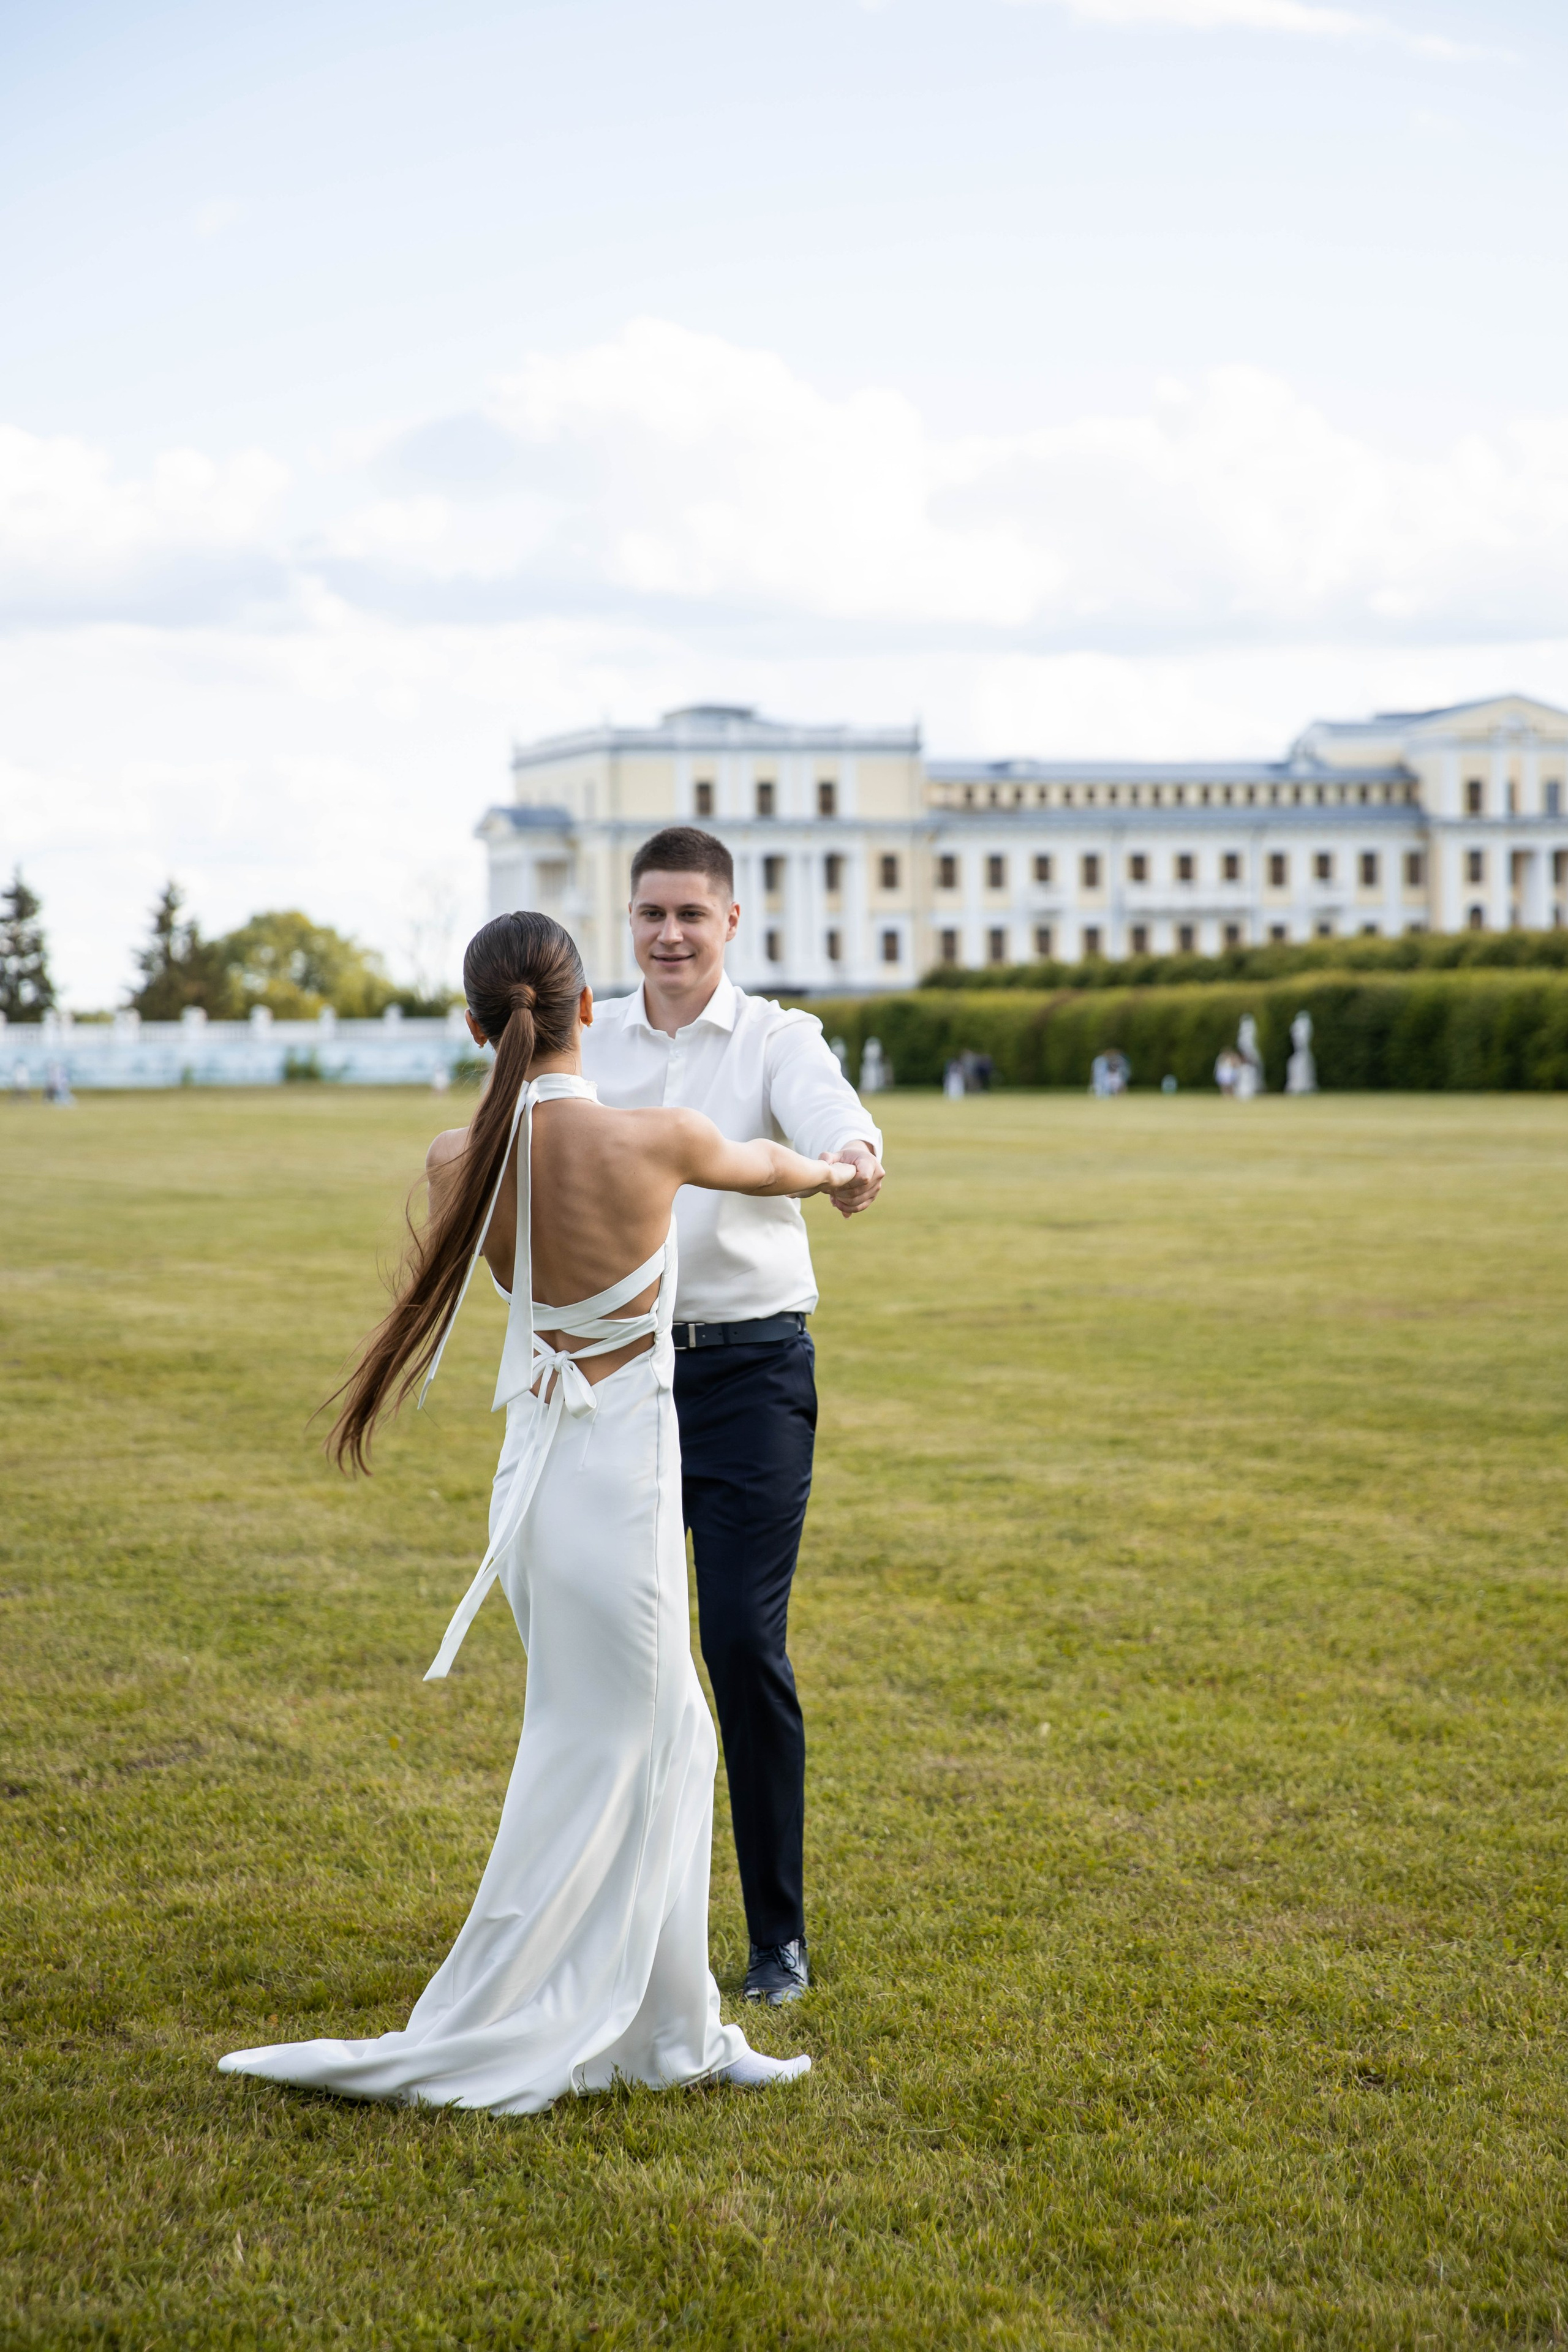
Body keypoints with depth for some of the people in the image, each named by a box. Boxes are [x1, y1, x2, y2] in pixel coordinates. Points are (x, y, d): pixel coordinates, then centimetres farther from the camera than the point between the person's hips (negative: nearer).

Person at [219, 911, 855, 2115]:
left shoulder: (459, 1159, -5)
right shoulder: (653, 1139, -17)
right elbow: (770, 1167, 6)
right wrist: (836, 1169, 30)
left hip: (543, 1463, 6)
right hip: (621, 1479, -6)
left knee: (668, 1744, 19)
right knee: (589, 1769, 6)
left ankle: (674, 2028, 26)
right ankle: (464, 2048, 11)